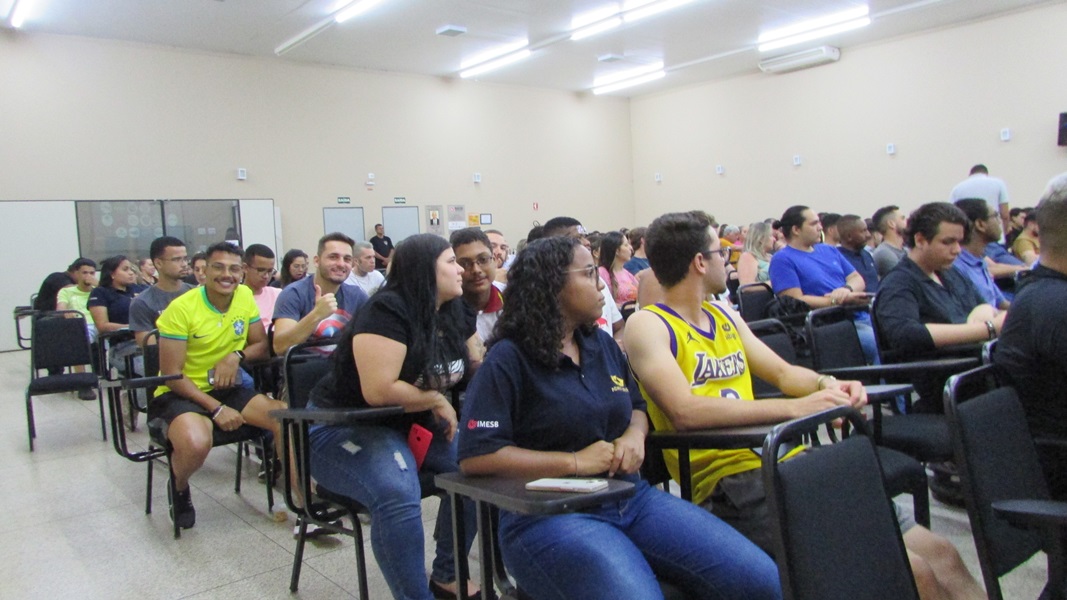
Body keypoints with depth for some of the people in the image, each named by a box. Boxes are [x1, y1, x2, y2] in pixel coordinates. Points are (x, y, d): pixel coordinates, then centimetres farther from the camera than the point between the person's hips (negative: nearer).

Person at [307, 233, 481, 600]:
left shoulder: (455, 313, 3)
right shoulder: (387, 311, -23)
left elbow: (478, 366, 15)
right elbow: (379, 391, -31)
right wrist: (436, 400, -17)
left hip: (414, 423, 8)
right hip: (343, 426, -8)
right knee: (397, 495, -35)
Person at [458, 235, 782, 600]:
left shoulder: (602, 345, 12)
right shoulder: (508, 359, -9)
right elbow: (475, 455, -16)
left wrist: (634, 436, -3)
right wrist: (575, 462, -19)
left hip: (631, 497, 6)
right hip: (551, 514, -6)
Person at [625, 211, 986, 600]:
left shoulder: (724, 315, 18)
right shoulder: (648, 325, -7)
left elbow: (782, 372, 23)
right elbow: (684, 412, -21)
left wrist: (825, 385, 1)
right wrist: (794, 408, -22)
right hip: (730, 484, -8)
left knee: (939, 554, 2)